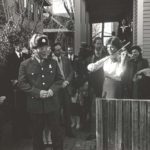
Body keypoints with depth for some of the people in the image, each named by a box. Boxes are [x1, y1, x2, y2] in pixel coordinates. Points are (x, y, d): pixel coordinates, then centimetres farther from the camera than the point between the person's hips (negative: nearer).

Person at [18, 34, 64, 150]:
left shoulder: (53, 63, 4)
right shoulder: (25, 64, -4)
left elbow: (59, 79, 6)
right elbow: (22, 83, -6)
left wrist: (52, 90, -12)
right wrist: (37, 92, -17)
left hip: (52, 103, 2)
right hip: (35, 105, -2)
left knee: (57, 131, 10)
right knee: (37, 133, 12)